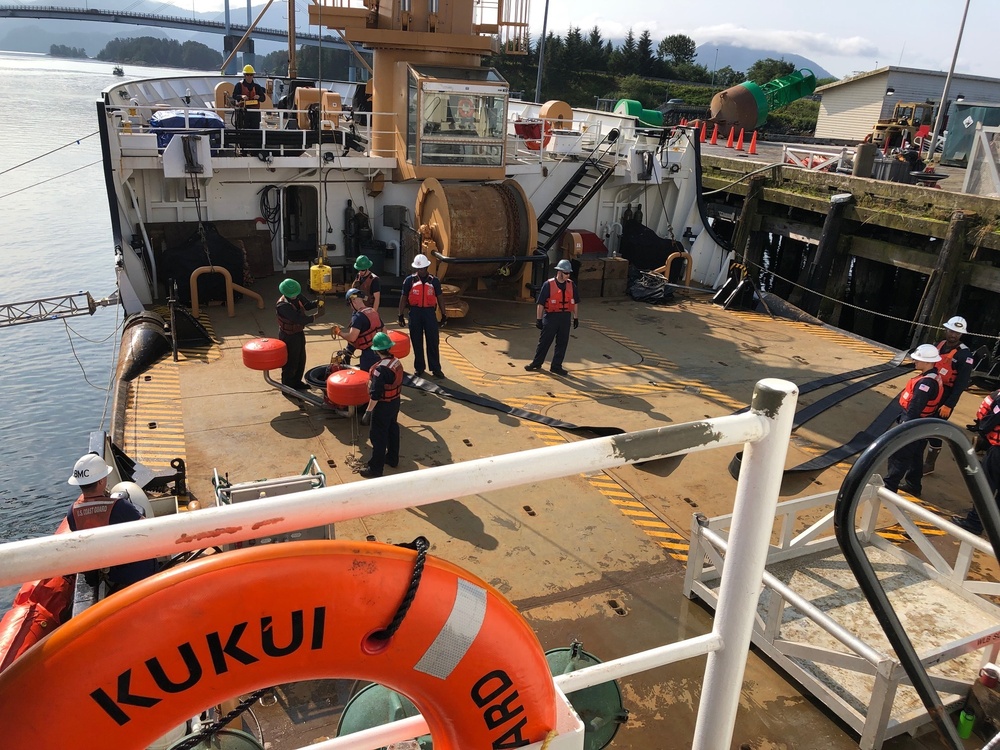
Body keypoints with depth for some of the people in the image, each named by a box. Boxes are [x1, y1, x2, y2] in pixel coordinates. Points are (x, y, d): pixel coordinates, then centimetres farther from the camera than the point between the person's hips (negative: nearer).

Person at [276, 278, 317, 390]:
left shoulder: (297, 297, -6)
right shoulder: (282, 306, -30)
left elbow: (307, 304, 8)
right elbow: (298, 319, -34)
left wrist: (317, 303, -13)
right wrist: (315, 316, -32)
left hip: (299, 333, 9)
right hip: (289, 337, -9)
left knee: (301, 360, 21)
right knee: (290, 363, 3)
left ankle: (297, 382, 39)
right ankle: (287, 387, 19)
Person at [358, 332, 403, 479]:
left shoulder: (380, 369, -28)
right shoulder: (397, 362, -3)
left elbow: (375, 394, -26)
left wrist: (369, 411, -18)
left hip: (383, 406, -8)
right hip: (395, 402, 8)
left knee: (378, 437, 2)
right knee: (392, 430, 22)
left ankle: (375, 469, 11)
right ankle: (392, 459, 39)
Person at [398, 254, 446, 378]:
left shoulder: (434, 281, 2)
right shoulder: (409, 280, -1)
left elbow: (439, 298, 8)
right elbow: (403, 298, 4)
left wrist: (443, 315, 7)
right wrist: (400, 315, 1)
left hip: (430, 312, 0)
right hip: (415, 313, 0)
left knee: (433, 342, 2)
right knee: (417, 342, 8)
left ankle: (436, 368, 11)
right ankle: (419, 367, 21)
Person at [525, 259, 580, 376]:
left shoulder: (571, 285, 3)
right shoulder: (548, 285, -9)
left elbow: (575, 303, 13)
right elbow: (540, 303, -8)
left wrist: (576, 317, 11)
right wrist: (538, 319, -8)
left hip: (565, 317, 4)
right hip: (551, 317, -4)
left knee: (562, 343, 7)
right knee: (544, 341, 6)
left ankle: (556, 366, 18)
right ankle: (536, 363, 22)